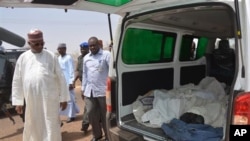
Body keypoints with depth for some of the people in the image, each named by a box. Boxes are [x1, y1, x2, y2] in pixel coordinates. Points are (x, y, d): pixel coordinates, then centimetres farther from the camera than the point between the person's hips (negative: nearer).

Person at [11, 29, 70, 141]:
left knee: (51, 127, 6)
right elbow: (17, 81, 8)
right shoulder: (23, 58, 4)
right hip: (31, 100, 2)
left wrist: (63, 98, 1)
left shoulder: (51, 56, 0)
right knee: (33, 127, 14)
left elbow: (60, 78, 1)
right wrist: (18, 101, 7)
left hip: (50, 99, -1)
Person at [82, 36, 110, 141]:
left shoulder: (106, 54, -4)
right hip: (89, 90, 6)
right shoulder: (86, 58, 14)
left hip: (102, 90, -5)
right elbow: (84, 74, 18)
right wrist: (83, 89, 17)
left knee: (104, 114, 5)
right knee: (91, 113, 10)